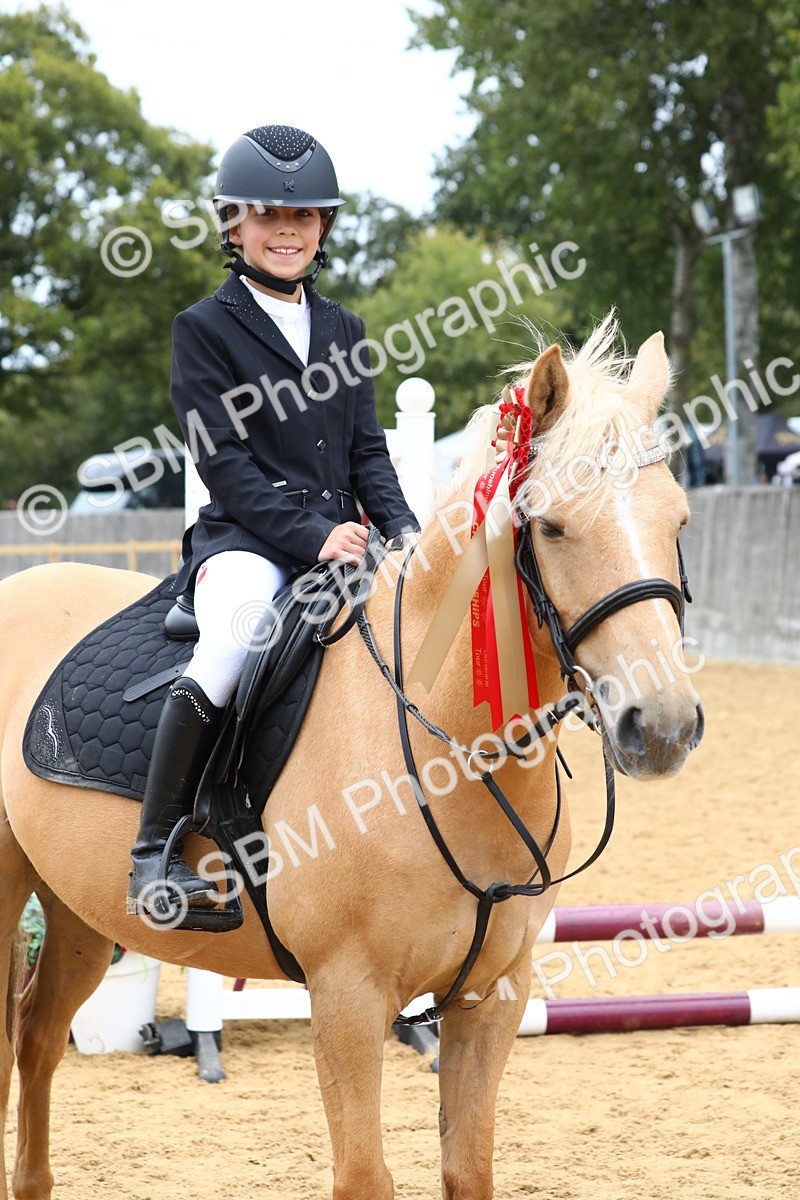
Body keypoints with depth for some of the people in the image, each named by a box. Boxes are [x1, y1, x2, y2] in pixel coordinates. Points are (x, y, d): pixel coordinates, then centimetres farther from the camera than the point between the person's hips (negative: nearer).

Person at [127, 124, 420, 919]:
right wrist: (310, 535, -19)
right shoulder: (205, 329, 1)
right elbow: (222, 461, -8)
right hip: (246, 542, -6)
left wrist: (404, 532, -3)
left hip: (341, 543, 6)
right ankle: (154, 850, -32)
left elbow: (367, 452, 17)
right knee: (237, 630, -38)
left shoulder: (342, 331, 19)